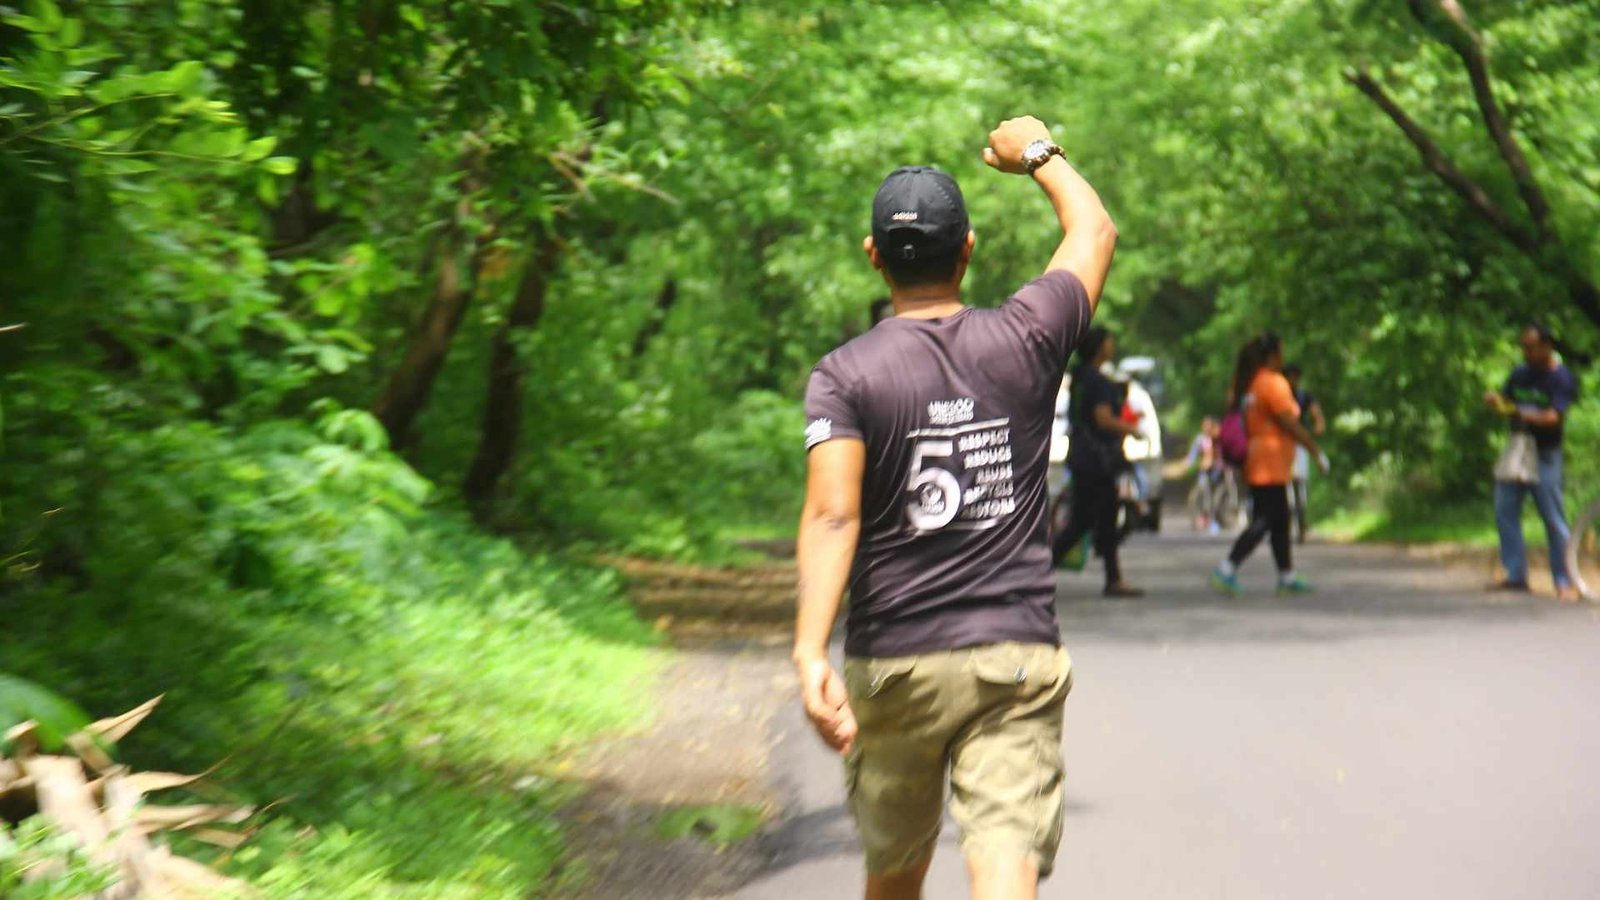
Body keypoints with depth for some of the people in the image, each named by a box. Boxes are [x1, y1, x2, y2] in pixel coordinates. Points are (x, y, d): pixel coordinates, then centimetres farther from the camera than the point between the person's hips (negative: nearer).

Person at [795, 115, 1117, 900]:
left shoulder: (844, 375, -4)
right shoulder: (1024, 341, 2)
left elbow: (832, 517, -18)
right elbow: (1093, 232, 21)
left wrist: (810, 653, -26)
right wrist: (1038, 153, 38)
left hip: (893, 666, 0)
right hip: (1018, 659, 0)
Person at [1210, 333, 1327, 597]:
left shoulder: (1246, 384, 12)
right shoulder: (1274, 383, -14)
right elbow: (1289, 424, -17)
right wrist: (1315, 450, -9)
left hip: (1256, 462, 10)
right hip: (1272, 461, -10)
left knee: (1280, 520, 14)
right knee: (1264, 521, -9)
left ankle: (1287, 577, 17)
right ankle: (1227, 570, -16)